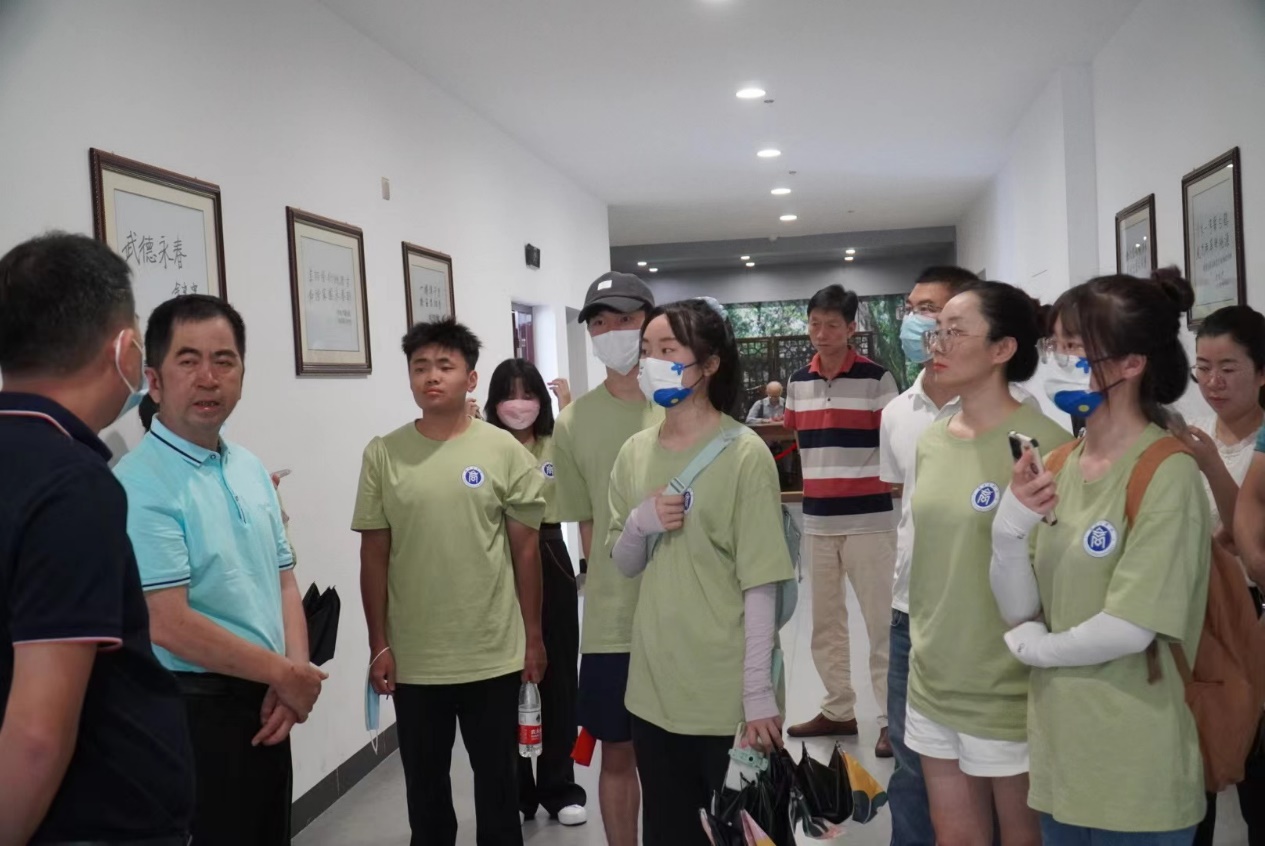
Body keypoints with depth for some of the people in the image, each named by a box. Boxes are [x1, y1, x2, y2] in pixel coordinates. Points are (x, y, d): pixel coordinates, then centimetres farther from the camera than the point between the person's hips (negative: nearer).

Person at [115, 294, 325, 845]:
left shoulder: (250, 470, 8)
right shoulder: (141, 483, -17)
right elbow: (170, 625, -21)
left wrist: (293, 677, -5)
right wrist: (286, 675, -11)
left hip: (266, 705, 7)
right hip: (196, 712, -7)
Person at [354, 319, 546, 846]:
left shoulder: (504, 451, -5)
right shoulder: (383, 454, -2)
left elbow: (526, 550, 1)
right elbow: (374, 556, 1)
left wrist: (533, 637, 2)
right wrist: (379, 645, 0)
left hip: (494, 654, -1)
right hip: (413, 657, 1)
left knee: (497, 777, 15)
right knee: (425, 781, 17)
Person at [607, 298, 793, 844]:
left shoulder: (744, 453, -11)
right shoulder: (635, 452, 5)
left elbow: (760, 584, -12)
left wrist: (759, 693, -14)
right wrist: (637, 524, -9)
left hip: (726, 692, -5)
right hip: (654, 685, 5)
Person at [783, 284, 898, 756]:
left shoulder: (876, 378, -6)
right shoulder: (798, 382, 9)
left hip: (868, 518, -5)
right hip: (816, 519, 5)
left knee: (881, 623, -1)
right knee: (825, 623, 13)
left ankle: (891, 718, 7)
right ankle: (838, 710, 26)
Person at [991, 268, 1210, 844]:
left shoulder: (1167, 473, -15)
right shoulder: (1057, 466, 5)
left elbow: (1131, 630, -20)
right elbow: (1020, 610, 2)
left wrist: (1032, 647, -5)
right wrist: (1010, 529, -15)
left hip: (1136, 769, -6)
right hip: (1060, 747, 6)